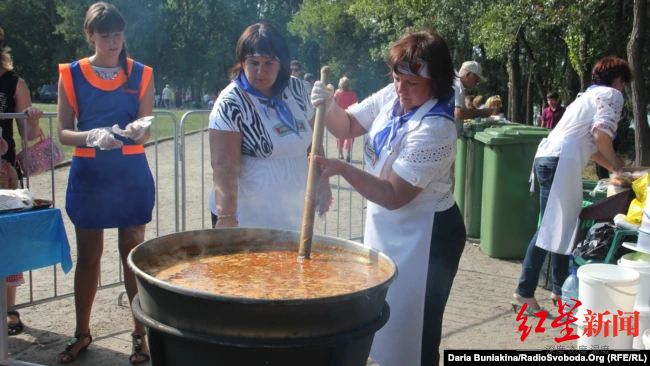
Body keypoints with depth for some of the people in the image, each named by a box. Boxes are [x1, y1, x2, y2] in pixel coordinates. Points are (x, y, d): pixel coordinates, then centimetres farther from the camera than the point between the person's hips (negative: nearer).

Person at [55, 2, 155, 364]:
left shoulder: (141, 74, 1)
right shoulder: (71, 74, -1)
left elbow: (145, 131, -3)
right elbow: (64, 132, -3)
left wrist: (137, 131, -27)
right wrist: (93, 136, -24)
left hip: (131, 174, 0)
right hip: (88, 174, 1)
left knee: (134, 253, 7)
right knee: (88, 256, 10)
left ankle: (140, 332, 19)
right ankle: (82, 333, 26)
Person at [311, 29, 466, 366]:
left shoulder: (434, 130, -28)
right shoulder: (392, 96, -4)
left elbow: (393, 196, -26)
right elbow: (347, 126, 6)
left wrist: (341, 169, -30)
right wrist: (328, 107, -14)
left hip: (421, 238, -8)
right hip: (385, 227, 8)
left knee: (412, 331, 4)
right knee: (385, 322, 22)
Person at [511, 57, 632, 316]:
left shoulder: (590, 95, 31)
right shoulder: (612, 94, 4)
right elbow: (601, 132, -12)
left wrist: (614, 167, 39)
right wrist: (615, 163, 3)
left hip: (548, 157, 10)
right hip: (561, 161, -10)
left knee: (562, 226, 15)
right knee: (551, 229, -8)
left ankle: (560, 290, 22)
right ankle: (524, 293, -6)